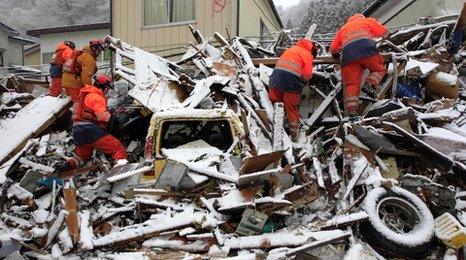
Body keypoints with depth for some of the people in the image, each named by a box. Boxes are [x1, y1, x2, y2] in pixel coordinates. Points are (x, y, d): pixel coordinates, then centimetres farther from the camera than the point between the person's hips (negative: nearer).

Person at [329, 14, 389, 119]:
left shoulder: (343, 28, 37)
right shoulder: (367, 21, 30)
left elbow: (333, 49, 32)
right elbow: (384, 32, 25)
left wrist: (336, 55, 52)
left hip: (348, 52, 2)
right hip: (366, 47, -2)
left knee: (351, 84, 0)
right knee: (379, 69, 19)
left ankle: (351, 111, -15)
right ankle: (370, 84, -9)